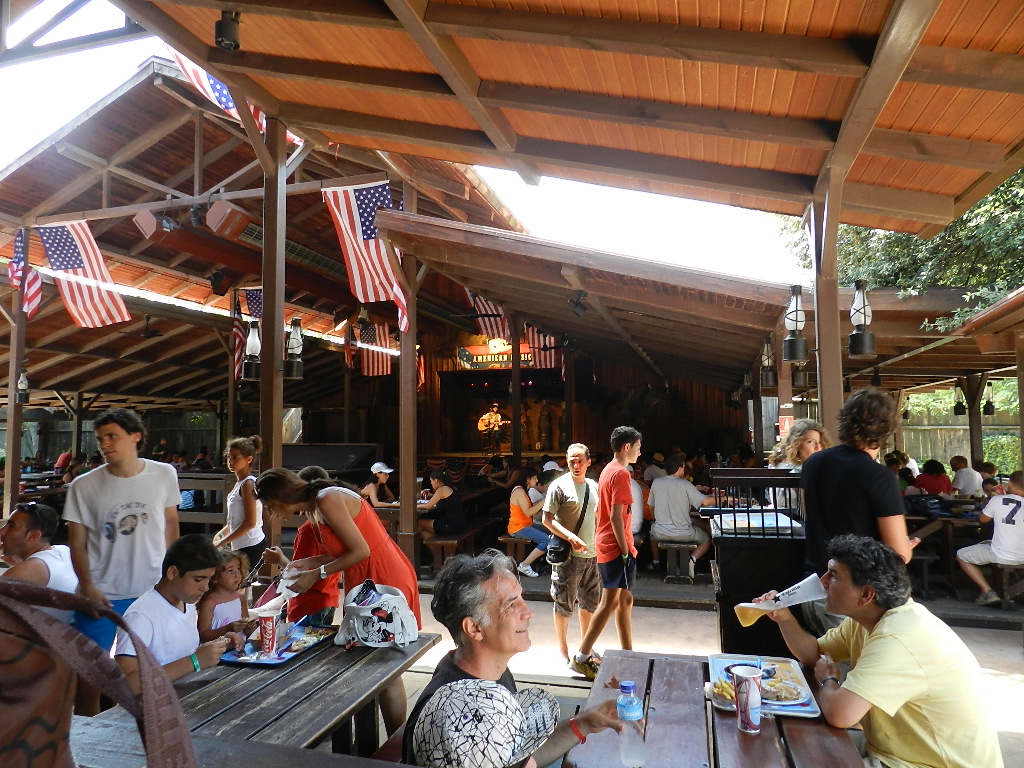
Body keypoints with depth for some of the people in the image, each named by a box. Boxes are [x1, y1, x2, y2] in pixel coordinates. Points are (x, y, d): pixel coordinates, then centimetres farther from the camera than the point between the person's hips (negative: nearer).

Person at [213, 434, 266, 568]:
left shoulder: (248, 484, -14)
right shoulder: (239, 483, 13)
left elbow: (250, 522, -19)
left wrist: (223, 542, -15)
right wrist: (221, 534, 15)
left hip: (250, 546, -9)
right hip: (241, 546, 9)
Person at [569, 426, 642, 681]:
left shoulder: (608, 470, 12)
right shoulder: (621, 473, -17)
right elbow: (616, 517, -22)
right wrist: (625, 551, -17)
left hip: (605, 545, 10)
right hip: (616, 547, -10)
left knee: (625, 599, 16)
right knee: (610, 602, -3)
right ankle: (581, 658, 2)